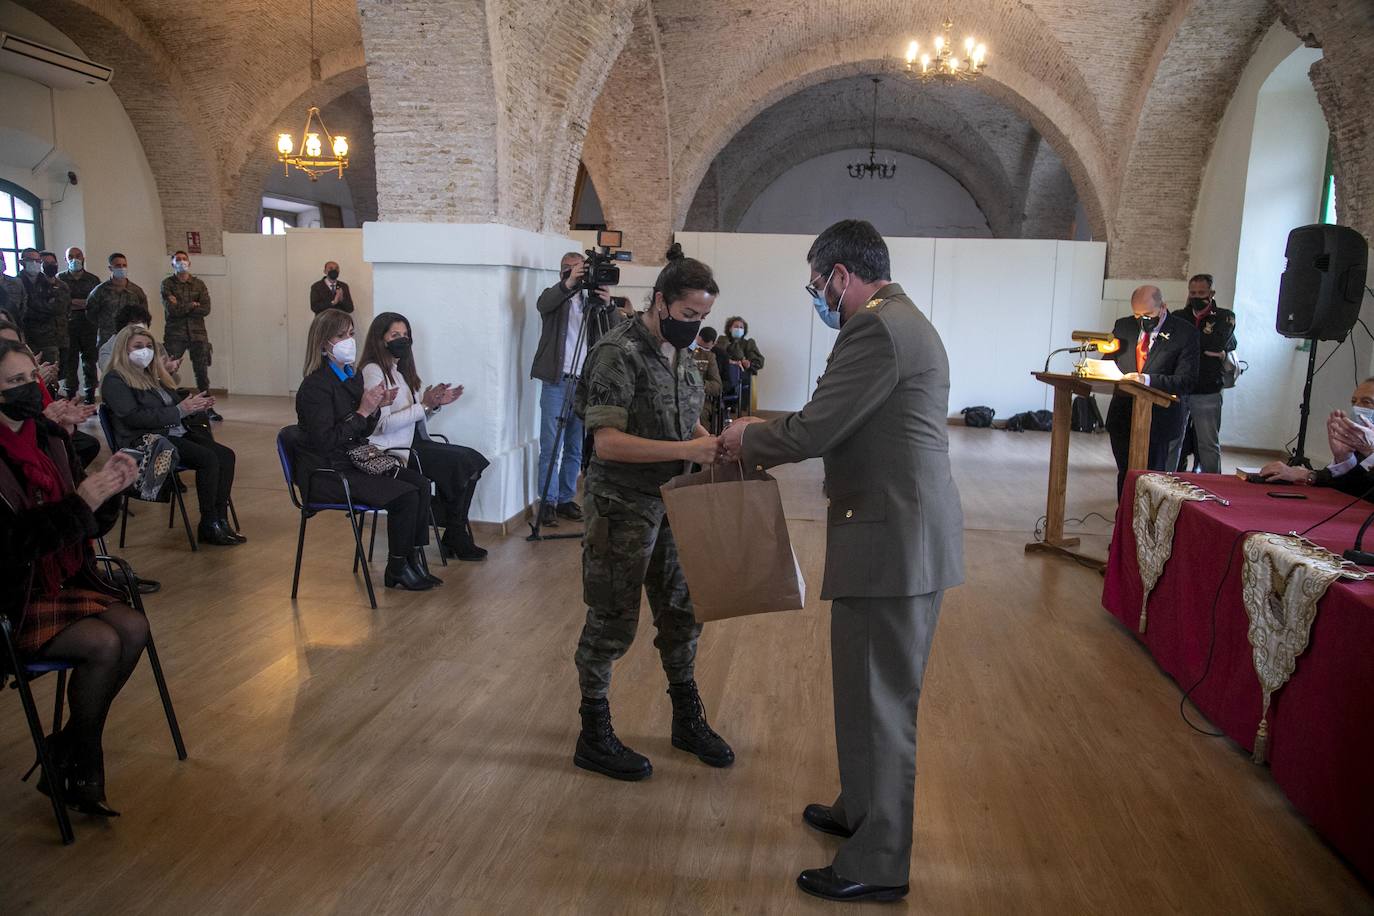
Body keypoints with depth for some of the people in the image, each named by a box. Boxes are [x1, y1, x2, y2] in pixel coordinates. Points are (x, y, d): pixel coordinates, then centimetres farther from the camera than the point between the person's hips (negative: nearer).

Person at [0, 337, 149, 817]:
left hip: (64, 581, 6)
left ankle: (68, 750, 3)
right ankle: (80, 761, 3)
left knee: (134, 627, -13)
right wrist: (79, 503, -27)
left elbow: (93, 525, 6)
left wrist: (107, 489, -14)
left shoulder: (50, 438, 3)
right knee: (103, 643, -22)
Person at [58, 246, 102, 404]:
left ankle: (90, 399, 7)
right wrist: (77, 303, -9)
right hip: (68, 327, -1)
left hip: (89, 327, 1)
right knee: (70, 363, -2)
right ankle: (70, 399, 3)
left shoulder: (93, 279, 11)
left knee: (90, 363, 1)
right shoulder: (60, 279, 8)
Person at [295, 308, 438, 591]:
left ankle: (415, 561, -4)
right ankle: (397, 571, -2)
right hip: (325, 473, -8)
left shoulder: (353, 377, 12)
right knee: (405, 495, -20)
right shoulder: (315, 385, -15)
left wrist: (376, 407, -3)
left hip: (354, 462, 9)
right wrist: (362, 411, -21)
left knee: (420, 483, -9)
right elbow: (325, 441, -22)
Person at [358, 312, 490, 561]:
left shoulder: (399, 370, 19)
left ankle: (456, 537, -4)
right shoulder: (373, 372, -10)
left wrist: (436, 403, 1)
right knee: (460, 463, -19)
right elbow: (382, 424, -20)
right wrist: (424, 405, -20)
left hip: (412, 443, 9)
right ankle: (455, 538, -2)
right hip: (390, 451, -9)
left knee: (472, 460, -8)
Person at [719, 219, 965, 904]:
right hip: (904, 531, 11)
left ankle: (878, 862, 16)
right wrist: (770, 440, 16)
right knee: (872, 688, 22)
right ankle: (862, 811, 40)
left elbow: (814, 429, -19)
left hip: (894, 539, -11)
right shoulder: (901, 321, 17)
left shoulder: (876, 329, -17)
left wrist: (749, 440, -1)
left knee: (878, 699, 1)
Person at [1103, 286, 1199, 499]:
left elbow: (1186, 381, -14)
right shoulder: (1123, 326, 7)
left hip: (1159, 420, -4)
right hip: (1123, 417, 4)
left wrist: (1147, 380, -27)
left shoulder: (1185, 333, -8)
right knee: (1125, 475, 15)